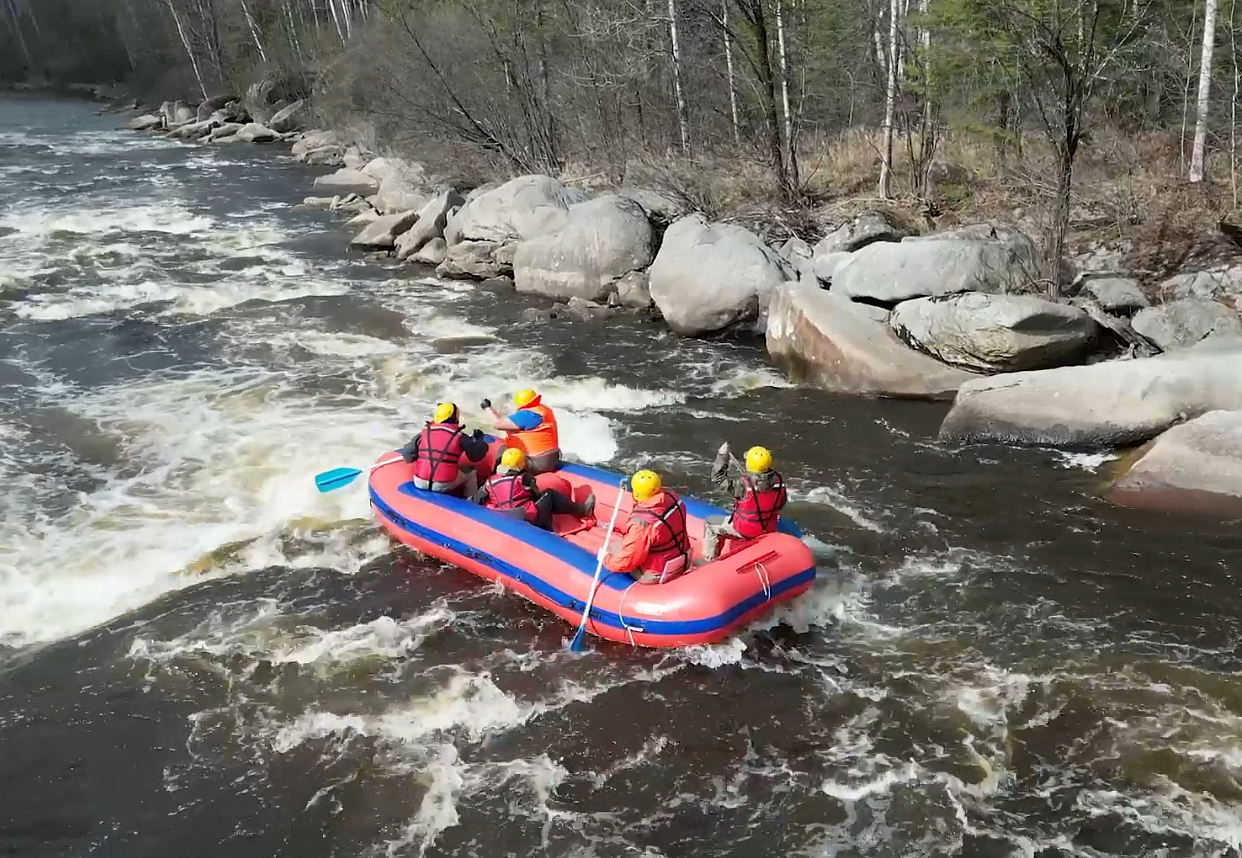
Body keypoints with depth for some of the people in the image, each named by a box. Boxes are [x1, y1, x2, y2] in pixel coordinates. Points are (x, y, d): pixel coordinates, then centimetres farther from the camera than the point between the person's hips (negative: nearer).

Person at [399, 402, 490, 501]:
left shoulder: (424, 433, 2)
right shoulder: (460, 437, -4)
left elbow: (407, 456, 2)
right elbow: (476, 455, 4)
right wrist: (479, 439, 23)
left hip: (420, 484, 3)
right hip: (444, 486, -3)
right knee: (471, 473, 22)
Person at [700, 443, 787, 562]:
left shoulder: (744, 484, -31)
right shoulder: (779, 481, -16)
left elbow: (718, 478, -22)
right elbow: (780, 504, 0)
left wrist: (722, 456, -14)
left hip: (745, 531, -5)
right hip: (769, 529, 5)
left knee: (709, 523, 14)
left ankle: (708, 559, 20)